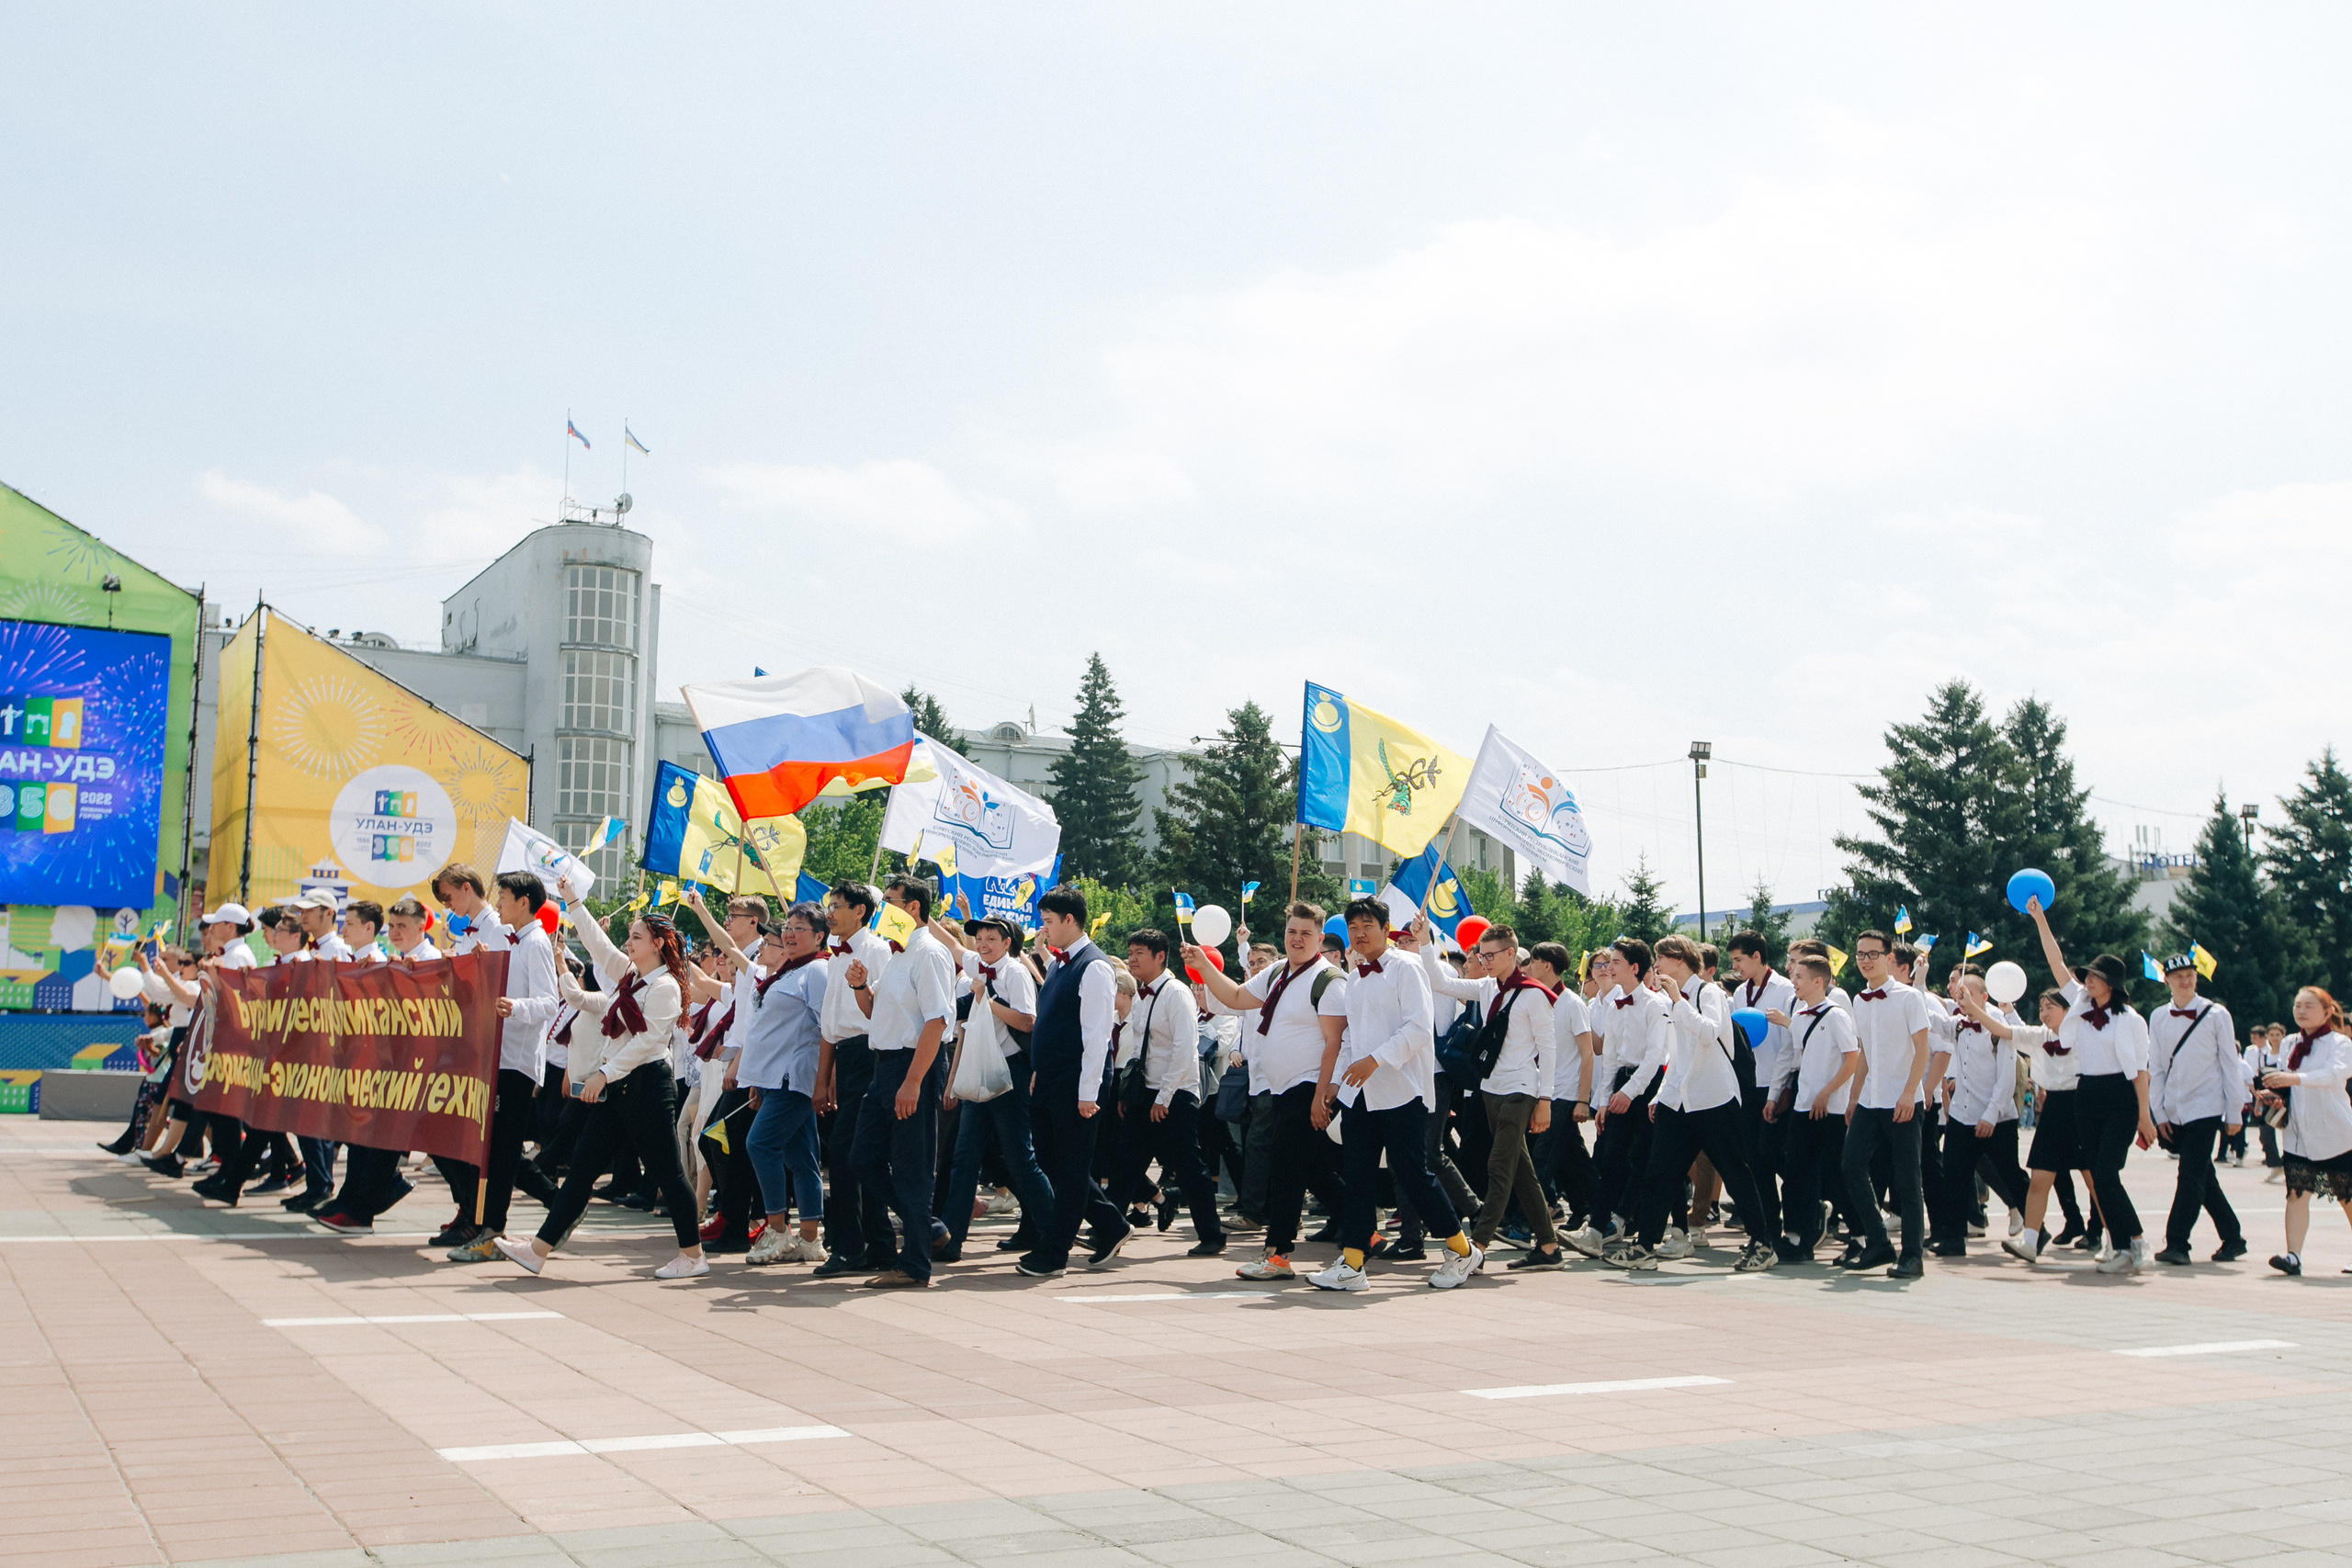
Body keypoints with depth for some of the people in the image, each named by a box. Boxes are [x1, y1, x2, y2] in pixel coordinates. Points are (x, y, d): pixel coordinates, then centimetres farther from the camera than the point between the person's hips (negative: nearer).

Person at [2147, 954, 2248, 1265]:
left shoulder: (2216, 1015, -3)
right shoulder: (2158, 1018, 6)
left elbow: (2230, 1064, -1)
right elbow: (2156, 1069, 9)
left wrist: (2234, 1113, -2)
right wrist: (2160, 1114, 4)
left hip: (2205, 1108, -4)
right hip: (2174, 1111, 4)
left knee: (2190, 1176, -11)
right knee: (2203, 1179, 10)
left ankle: (2177, 1243, -11)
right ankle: (2232, 1238, 21)